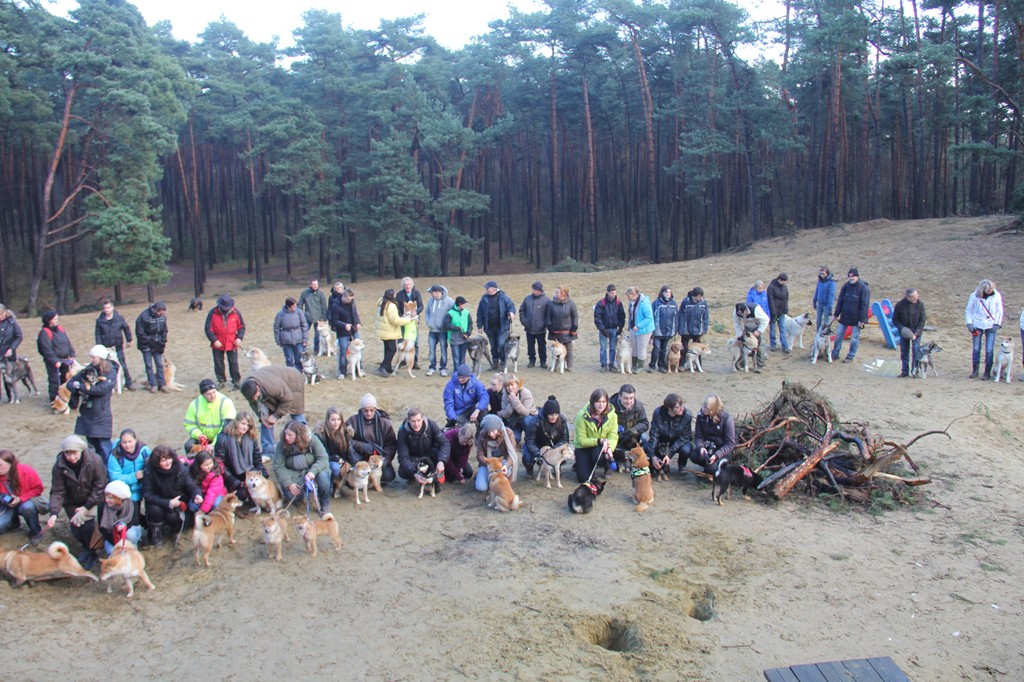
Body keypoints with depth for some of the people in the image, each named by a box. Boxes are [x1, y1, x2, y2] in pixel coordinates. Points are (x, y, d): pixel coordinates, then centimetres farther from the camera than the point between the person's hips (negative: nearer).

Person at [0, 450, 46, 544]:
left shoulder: (26, 471, -23)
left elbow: (38, 489, -15)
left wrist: (20, 499, -25)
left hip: (28, 500, -3)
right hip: (9, 505, 3)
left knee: (27, 507, -40)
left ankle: (35, 532, -13)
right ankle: (15, 521, 18)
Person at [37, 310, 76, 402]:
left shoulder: (60, 329, 10)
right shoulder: (45, 333, -13)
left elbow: (68, 343, 13)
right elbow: (47, 350, -19)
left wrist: (72, 355, 4)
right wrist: (55, 361, -22)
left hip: (65, 360, 7)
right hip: (53, 362, -7)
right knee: (54, 382, -2)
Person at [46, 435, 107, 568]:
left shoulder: (95, 461, -25)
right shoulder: (59, 466, -18)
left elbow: (99, 487, -20)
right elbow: (57, 491, -17)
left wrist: (86, 507, -21)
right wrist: (54, 513, -30)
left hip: (92, 500, -3)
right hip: (72, 502, 3)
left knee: (87, 525, -18)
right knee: (76, 530, 1)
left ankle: (90, 553, 8)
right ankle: (86, 547, 35)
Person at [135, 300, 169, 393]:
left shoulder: (163, 316, -5)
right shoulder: (144, 317, -20)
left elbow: (164, 331, 7)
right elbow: (140, 334, -16)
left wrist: (163, 342, -4)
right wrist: (151, 342, -16)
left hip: (157, 345, 4)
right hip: (146, 346, -4)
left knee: (160, 364, 4)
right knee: (149, 365, 3)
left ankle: (161, 384, 12)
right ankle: (153, 385, 11)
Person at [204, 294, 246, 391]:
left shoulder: (235, 312, -5)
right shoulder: (213, 313, -8)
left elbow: (241, 326, 6)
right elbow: (208, 328, -5)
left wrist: (239, 337, -7)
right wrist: (214, 340, -12)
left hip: (232, 343, -1)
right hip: (218, 344, 1)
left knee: (233, 363, 3)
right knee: (218, 363, 10)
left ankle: (236, 381, 14)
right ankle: (221, 380, 25)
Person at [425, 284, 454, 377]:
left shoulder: (448, 301, -12)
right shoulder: (431, 300, 2)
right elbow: (427, 312, 15)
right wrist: (428, 322, 2)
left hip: (443, 330, -4)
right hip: (432, 330, 4)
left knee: (443, 350, 4)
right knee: (431, 350, 8)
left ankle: (443, 368, 14)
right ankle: (432, 367, 21)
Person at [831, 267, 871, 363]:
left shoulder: (864, 288, -14)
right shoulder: (846, 286, 2)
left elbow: (864, 305, -15)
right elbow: (840, 301, 7)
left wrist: (862, 319, -17)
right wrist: (836, 314, 7)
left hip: (856, 318, -5)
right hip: (844, 316, 5)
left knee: (854, 338, 6)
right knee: (838, 334, 8)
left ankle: (851, 356, 17)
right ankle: (835, 354, 19)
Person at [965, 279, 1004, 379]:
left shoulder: (996, 296, -4)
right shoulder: (974, 296, -6)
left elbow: (999, 311, 4)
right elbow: (968, 310, 3)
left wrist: (997, 324, -5)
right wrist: (969, 323, -6)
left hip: (991, 326, 0)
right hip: (977, 326, 0)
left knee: (989, 350, -2)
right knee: (976, 349, 4)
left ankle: (987, 372, 6)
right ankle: (975, 371, 15)